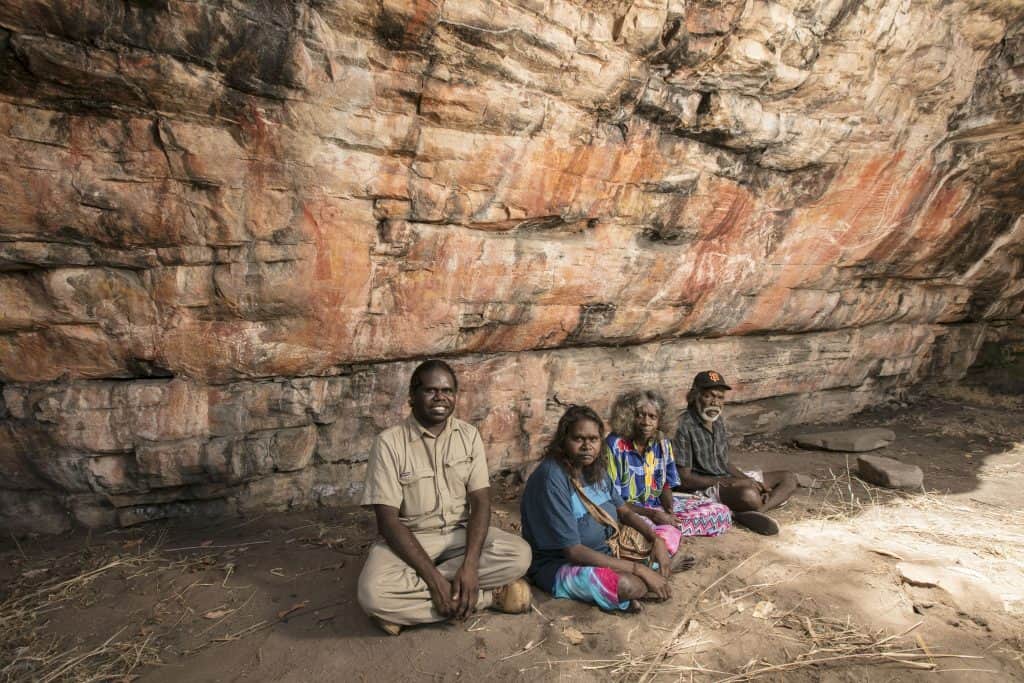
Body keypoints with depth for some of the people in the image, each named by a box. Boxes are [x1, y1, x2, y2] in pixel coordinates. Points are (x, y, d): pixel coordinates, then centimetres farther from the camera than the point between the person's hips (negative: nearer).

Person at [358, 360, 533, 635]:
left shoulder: (469, 435, -3)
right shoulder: (389, 442, -14)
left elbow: (481, 502, -7)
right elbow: (388, 520, -17)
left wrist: (470, 565, -24)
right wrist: (433, 578, -25)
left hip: (461, 533, 3)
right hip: (410, 539, -3)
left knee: (520, 555, -23)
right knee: (374, 593, -33)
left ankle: (412, 593, -17)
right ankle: (488, 596, -19)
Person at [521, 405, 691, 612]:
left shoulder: (595, 468, -2)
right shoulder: (551, 478, -26)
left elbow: (624, 510, 10)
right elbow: (574, 552, -27)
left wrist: (656, 539, -10)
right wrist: (640, 569, -27)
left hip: (602, 551, 8)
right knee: (628, 585, -33)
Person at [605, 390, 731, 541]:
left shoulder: (662, 444, 3)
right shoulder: (615, 445, -17)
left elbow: (666, 485, 11)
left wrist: (669, 510, -11)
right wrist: (652, 514, -20)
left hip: (660, 506, 8)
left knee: (721, 513, -2)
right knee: (665, 538, -40)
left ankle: (671, 527, -11)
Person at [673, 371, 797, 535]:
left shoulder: (718, 421, 10)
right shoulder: (685, 426, -17)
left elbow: (725, 463, 16)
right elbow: (684, 478, -18)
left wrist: (752, 482, -2)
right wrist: (727, 482, -19)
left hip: (728, 479, 10)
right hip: (705, 487, -10)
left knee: (789, 478, 0)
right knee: (749, 495, -42)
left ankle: (753, 513, -21)